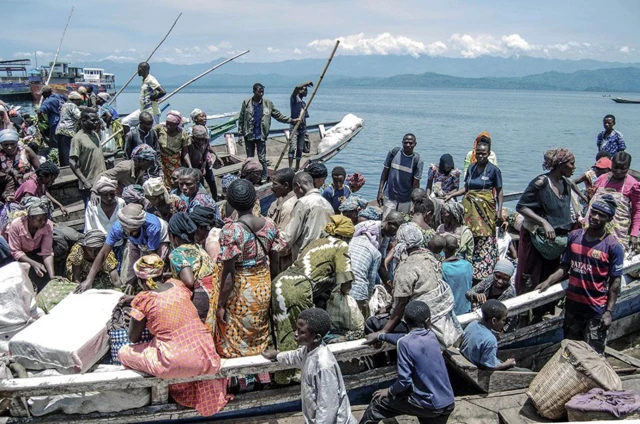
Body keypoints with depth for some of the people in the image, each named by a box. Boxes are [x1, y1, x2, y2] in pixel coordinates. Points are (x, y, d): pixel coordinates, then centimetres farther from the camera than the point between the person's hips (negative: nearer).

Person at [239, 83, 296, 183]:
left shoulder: (268, 103, 0)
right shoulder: (246, 103, -3)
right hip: (249, 136, 0)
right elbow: (241, 120, 0)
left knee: (262, 158, -1)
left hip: (261, 136, 0)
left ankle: (264, 178, 10)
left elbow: (278, 115, 7)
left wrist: (291, 120, 1)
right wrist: (241, 134, -3)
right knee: (249, 158, 9)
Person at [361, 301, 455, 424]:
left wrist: (389, 391, 1)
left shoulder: (405, 343, -16)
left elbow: (405, 380, -18)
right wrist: (381, 336, 36)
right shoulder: (431, 335, 4)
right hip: (448, 403, 5)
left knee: (379, 401, 13)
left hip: (428, 405, -5)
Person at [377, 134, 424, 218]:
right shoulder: (394, 153, -4)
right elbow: (385, 172, 4)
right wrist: (380, 191, -1)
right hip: (389, 197, 0)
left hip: (406, 201, 0)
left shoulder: (417, 161, -8)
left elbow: (415, 183, -7)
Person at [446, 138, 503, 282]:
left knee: (485, 239, -4)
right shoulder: (471, 168, 9)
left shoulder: (494, 170, -4)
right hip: (470, 206, 4)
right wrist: (452, 195, 5)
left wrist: (499, 210, -5)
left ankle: (484, 270, 4)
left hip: (486, 208, -4)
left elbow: (499, 191, 0)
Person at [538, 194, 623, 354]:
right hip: (572, 304, 4)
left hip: (596, 309, -4)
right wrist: (548, 281, -9)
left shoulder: (613, 247, -11)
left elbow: (615, 282, -9)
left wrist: (609, 311, -12)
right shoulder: (574, 236, 1)